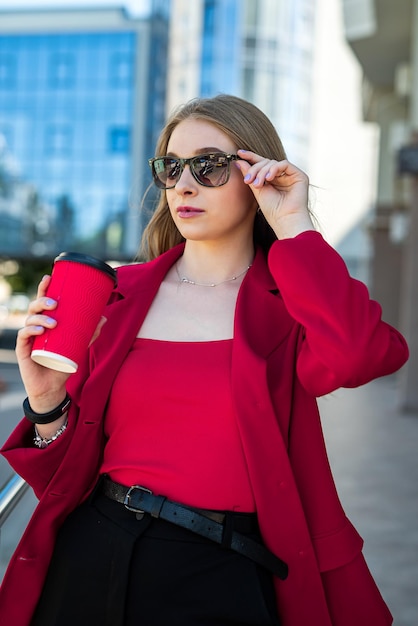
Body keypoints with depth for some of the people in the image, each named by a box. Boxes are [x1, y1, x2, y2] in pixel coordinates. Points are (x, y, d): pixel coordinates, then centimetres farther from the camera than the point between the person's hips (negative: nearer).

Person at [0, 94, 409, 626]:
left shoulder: (291, 302, -2)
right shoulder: (119, 293, 4)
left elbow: (362, 356, -27)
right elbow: (72, 466, 7)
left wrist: (294, 226, -17)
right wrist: (48, 404, -14)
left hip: (222, 581, -2)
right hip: (91, 559, 3)